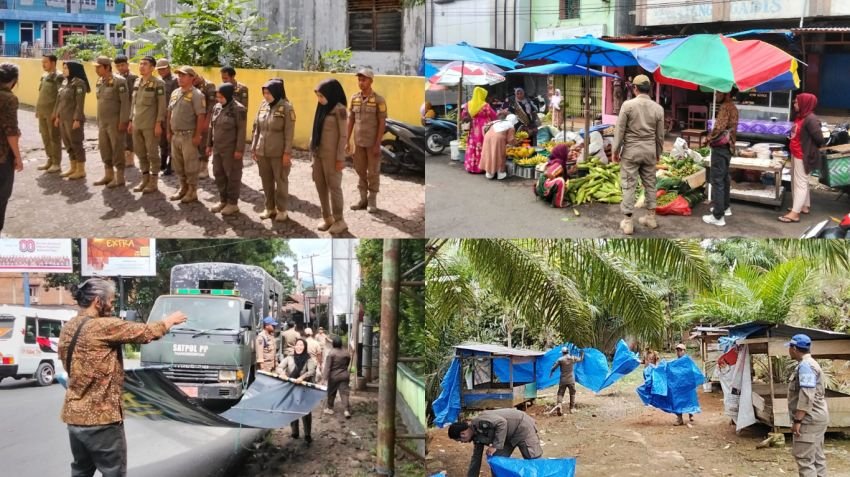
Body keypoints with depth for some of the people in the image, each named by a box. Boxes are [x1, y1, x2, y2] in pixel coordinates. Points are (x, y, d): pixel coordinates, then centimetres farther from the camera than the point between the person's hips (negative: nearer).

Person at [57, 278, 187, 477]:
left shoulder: (68, 328, 7)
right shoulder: (103, 326, -18)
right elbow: (145, 332, -9)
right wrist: (170, 320, 7)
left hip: (74, 416, 8)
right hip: (101, 418, -8)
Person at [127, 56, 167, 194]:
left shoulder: (158, 83, -8)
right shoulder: (136, 82, 12)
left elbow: (162, 105, -10)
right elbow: (133, 103, 18)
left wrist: (158, 123, -15)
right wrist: (131, 120, 14)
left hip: (150, 125, -7)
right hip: (137, 124, 7)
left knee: (152, 154, -1)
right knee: (140, 153, 10)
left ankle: (154, 182, 7)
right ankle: (145, 179, 21)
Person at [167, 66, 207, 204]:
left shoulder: (196, 95, -12)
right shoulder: (175, 93, 12)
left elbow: (201, 116, -16)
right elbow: (170, 113, 18)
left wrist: (197, 135, -19)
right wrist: (169, 131, 14)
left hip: (188, 135, -8)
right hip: (175, 135, 8)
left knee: (190, 165, -1)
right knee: (177, 164, 15)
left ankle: (192, 192, 9)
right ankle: (183, 188, 29)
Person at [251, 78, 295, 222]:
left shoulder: (286, 107, -10)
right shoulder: (263, 106, 6)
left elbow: (289, 132, -11)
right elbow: (257, 129, 12)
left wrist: (287, 152, -14)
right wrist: (254, 148, 10)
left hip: (279, 153, -5)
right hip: (262, 152, 5)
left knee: (281, 182, 6)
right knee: (266, 182, 13)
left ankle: (281, 210, 17)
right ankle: (270, 208, 26)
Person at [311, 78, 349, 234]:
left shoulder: (339, 109, -13)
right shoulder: (323, 107, 9)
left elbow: (343, 135, -13)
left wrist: (340, 158, -15)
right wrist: (313, 150, 13)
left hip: (331, 154, -8)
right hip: (318, 152, 8)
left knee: (333, 186, -1)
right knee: (320, 186, 10)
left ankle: (339, 220, 9)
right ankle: (327, 217, 21)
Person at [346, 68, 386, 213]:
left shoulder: (378, 100, -11)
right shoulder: (354, 98, 3)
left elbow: (382, 123, -11)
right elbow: (350, 120, 8)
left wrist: (377, 144, -15)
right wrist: (347, 141, 5)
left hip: (372, 143, -5)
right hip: (358, 142, 5)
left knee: (373, 172, 2)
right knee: (360, 171, 10)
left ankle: (372, 202, 10)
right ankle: (363, 200, 20)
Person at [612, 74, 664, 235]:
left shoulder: (628, 105, -12)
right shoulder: (658, 108, 0)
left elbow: (620, 130, -9)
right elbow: (660, 135, 6)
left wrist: (615, 150, 1)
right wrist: (658, 152, 20)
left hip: (631, 150, -4)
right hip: (649, 151, 4)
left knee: (629, 185, 0)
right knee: (650, 183, 14)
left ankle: (627, 222, -1)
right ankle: (650, 217, 21)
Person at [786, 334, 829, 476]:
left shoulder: (805, 365, -16)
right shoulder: (810, 364, 17)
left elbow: (806, 396, -24)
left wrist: (797, 420, -24)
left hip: (809, 420, -11)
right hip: (815, 418, 11)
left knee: (804, 458, -11)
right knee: (816, 457, 11)